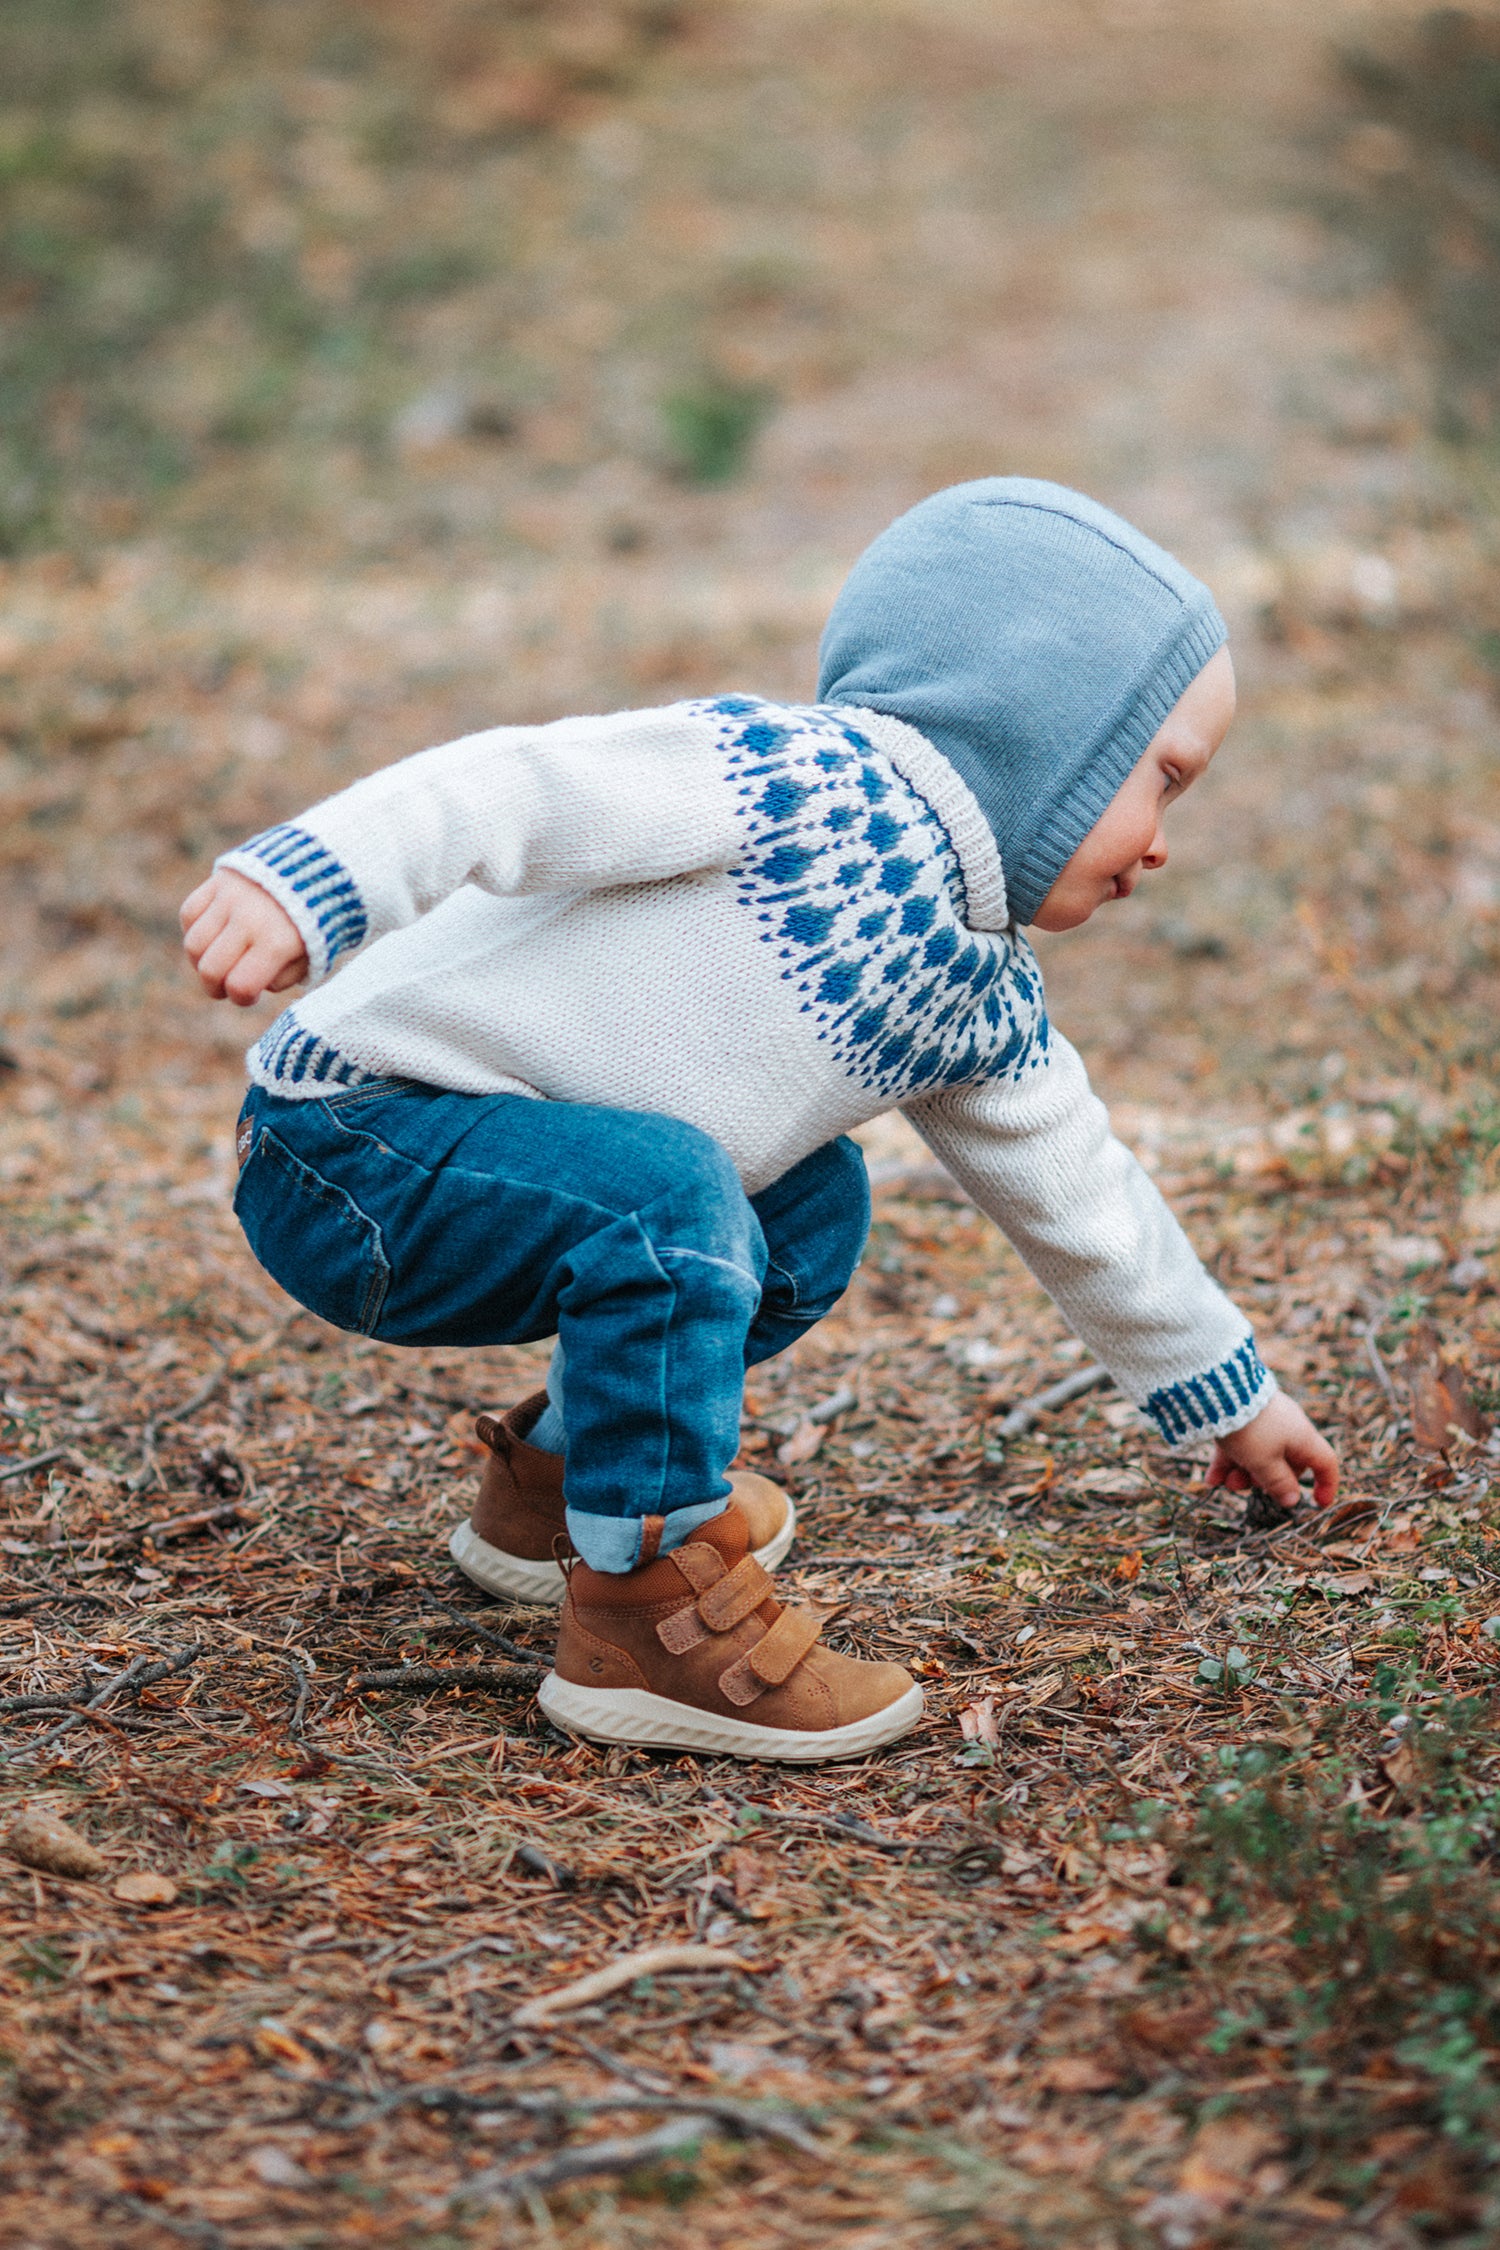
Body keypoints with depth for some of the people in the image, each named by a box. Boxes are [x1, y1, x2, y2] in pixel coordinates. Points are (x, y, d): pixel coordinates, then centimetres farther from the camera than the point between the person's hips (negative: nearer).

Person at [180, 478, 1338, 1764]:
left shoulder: (978, 1000, 12)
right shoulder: (807, 777, -17)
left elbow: (1080, 1199, 25)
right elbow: (525, 789, -25)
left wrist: (1227, 1398, 34)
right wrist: (306, 883, -39)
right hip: (349, 1141, -9)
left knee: (814, 1206, 11)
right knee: (666, 1194, -30)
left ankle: (562, 1473, 24)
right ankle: (646, 1615, -16)